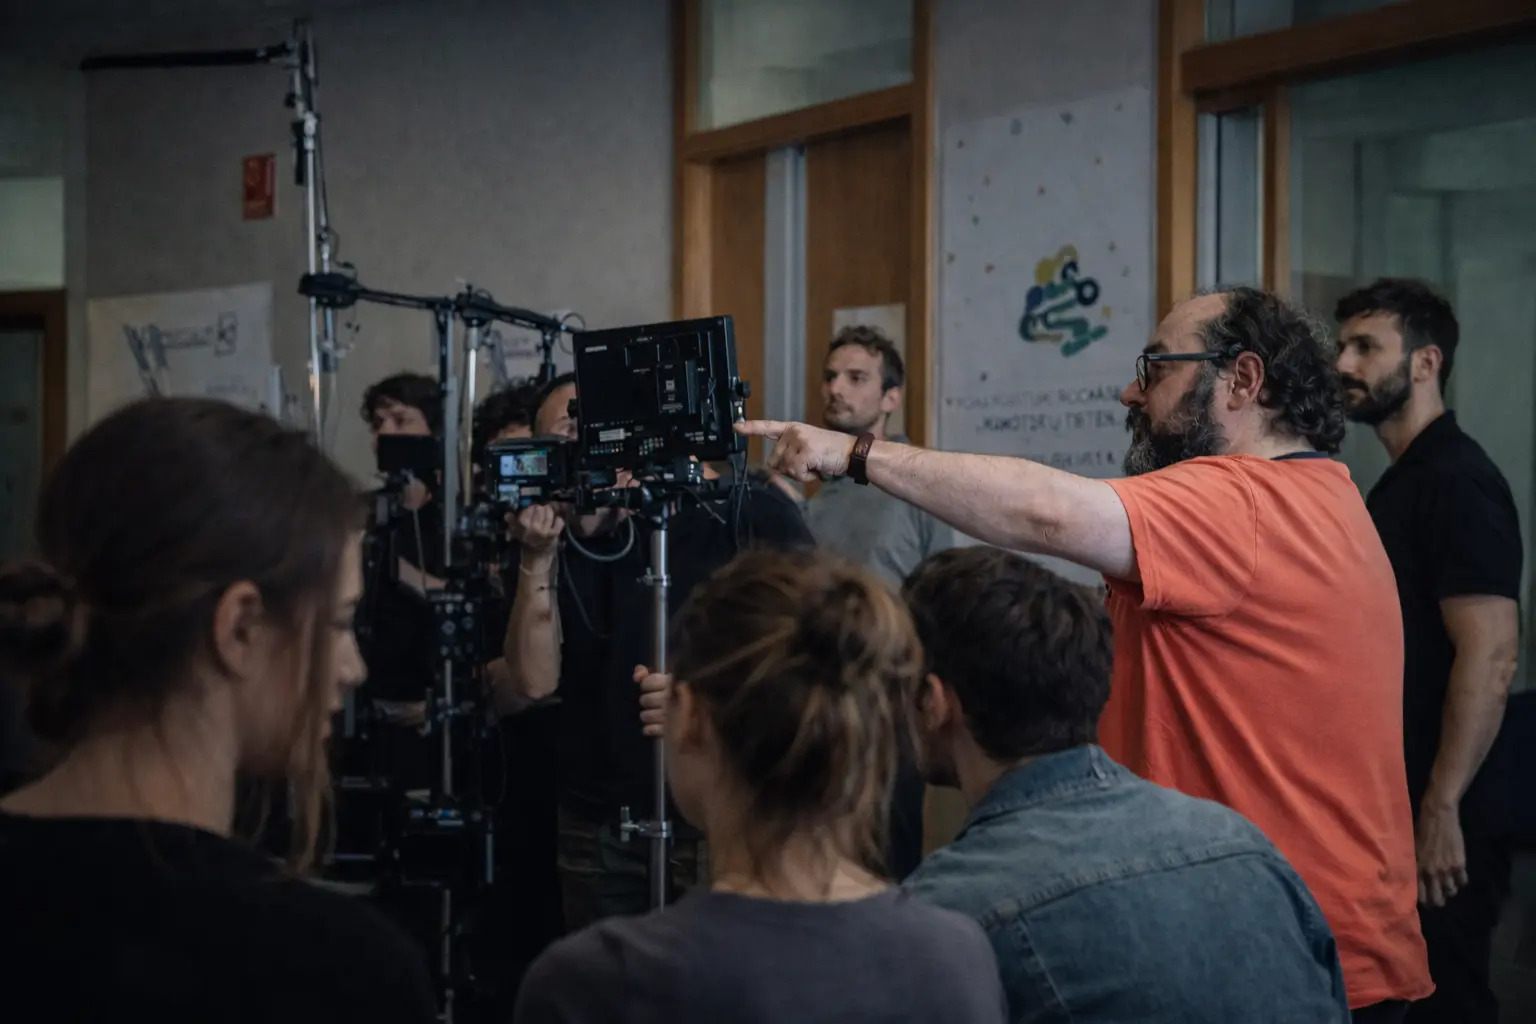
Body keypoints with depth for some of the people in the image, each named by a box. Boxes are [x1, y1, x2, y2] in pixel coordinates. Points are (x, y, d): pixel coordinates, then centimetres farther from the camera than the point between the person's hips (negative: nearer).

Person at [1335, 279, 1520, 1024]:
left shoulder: (1458, 482, -15)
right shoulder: (1399, 482, 15)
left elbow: (1489, 657, -22)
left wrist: (1442, 808, -24)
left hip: (1444, 820, -9)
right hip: (1395, 805, 9)